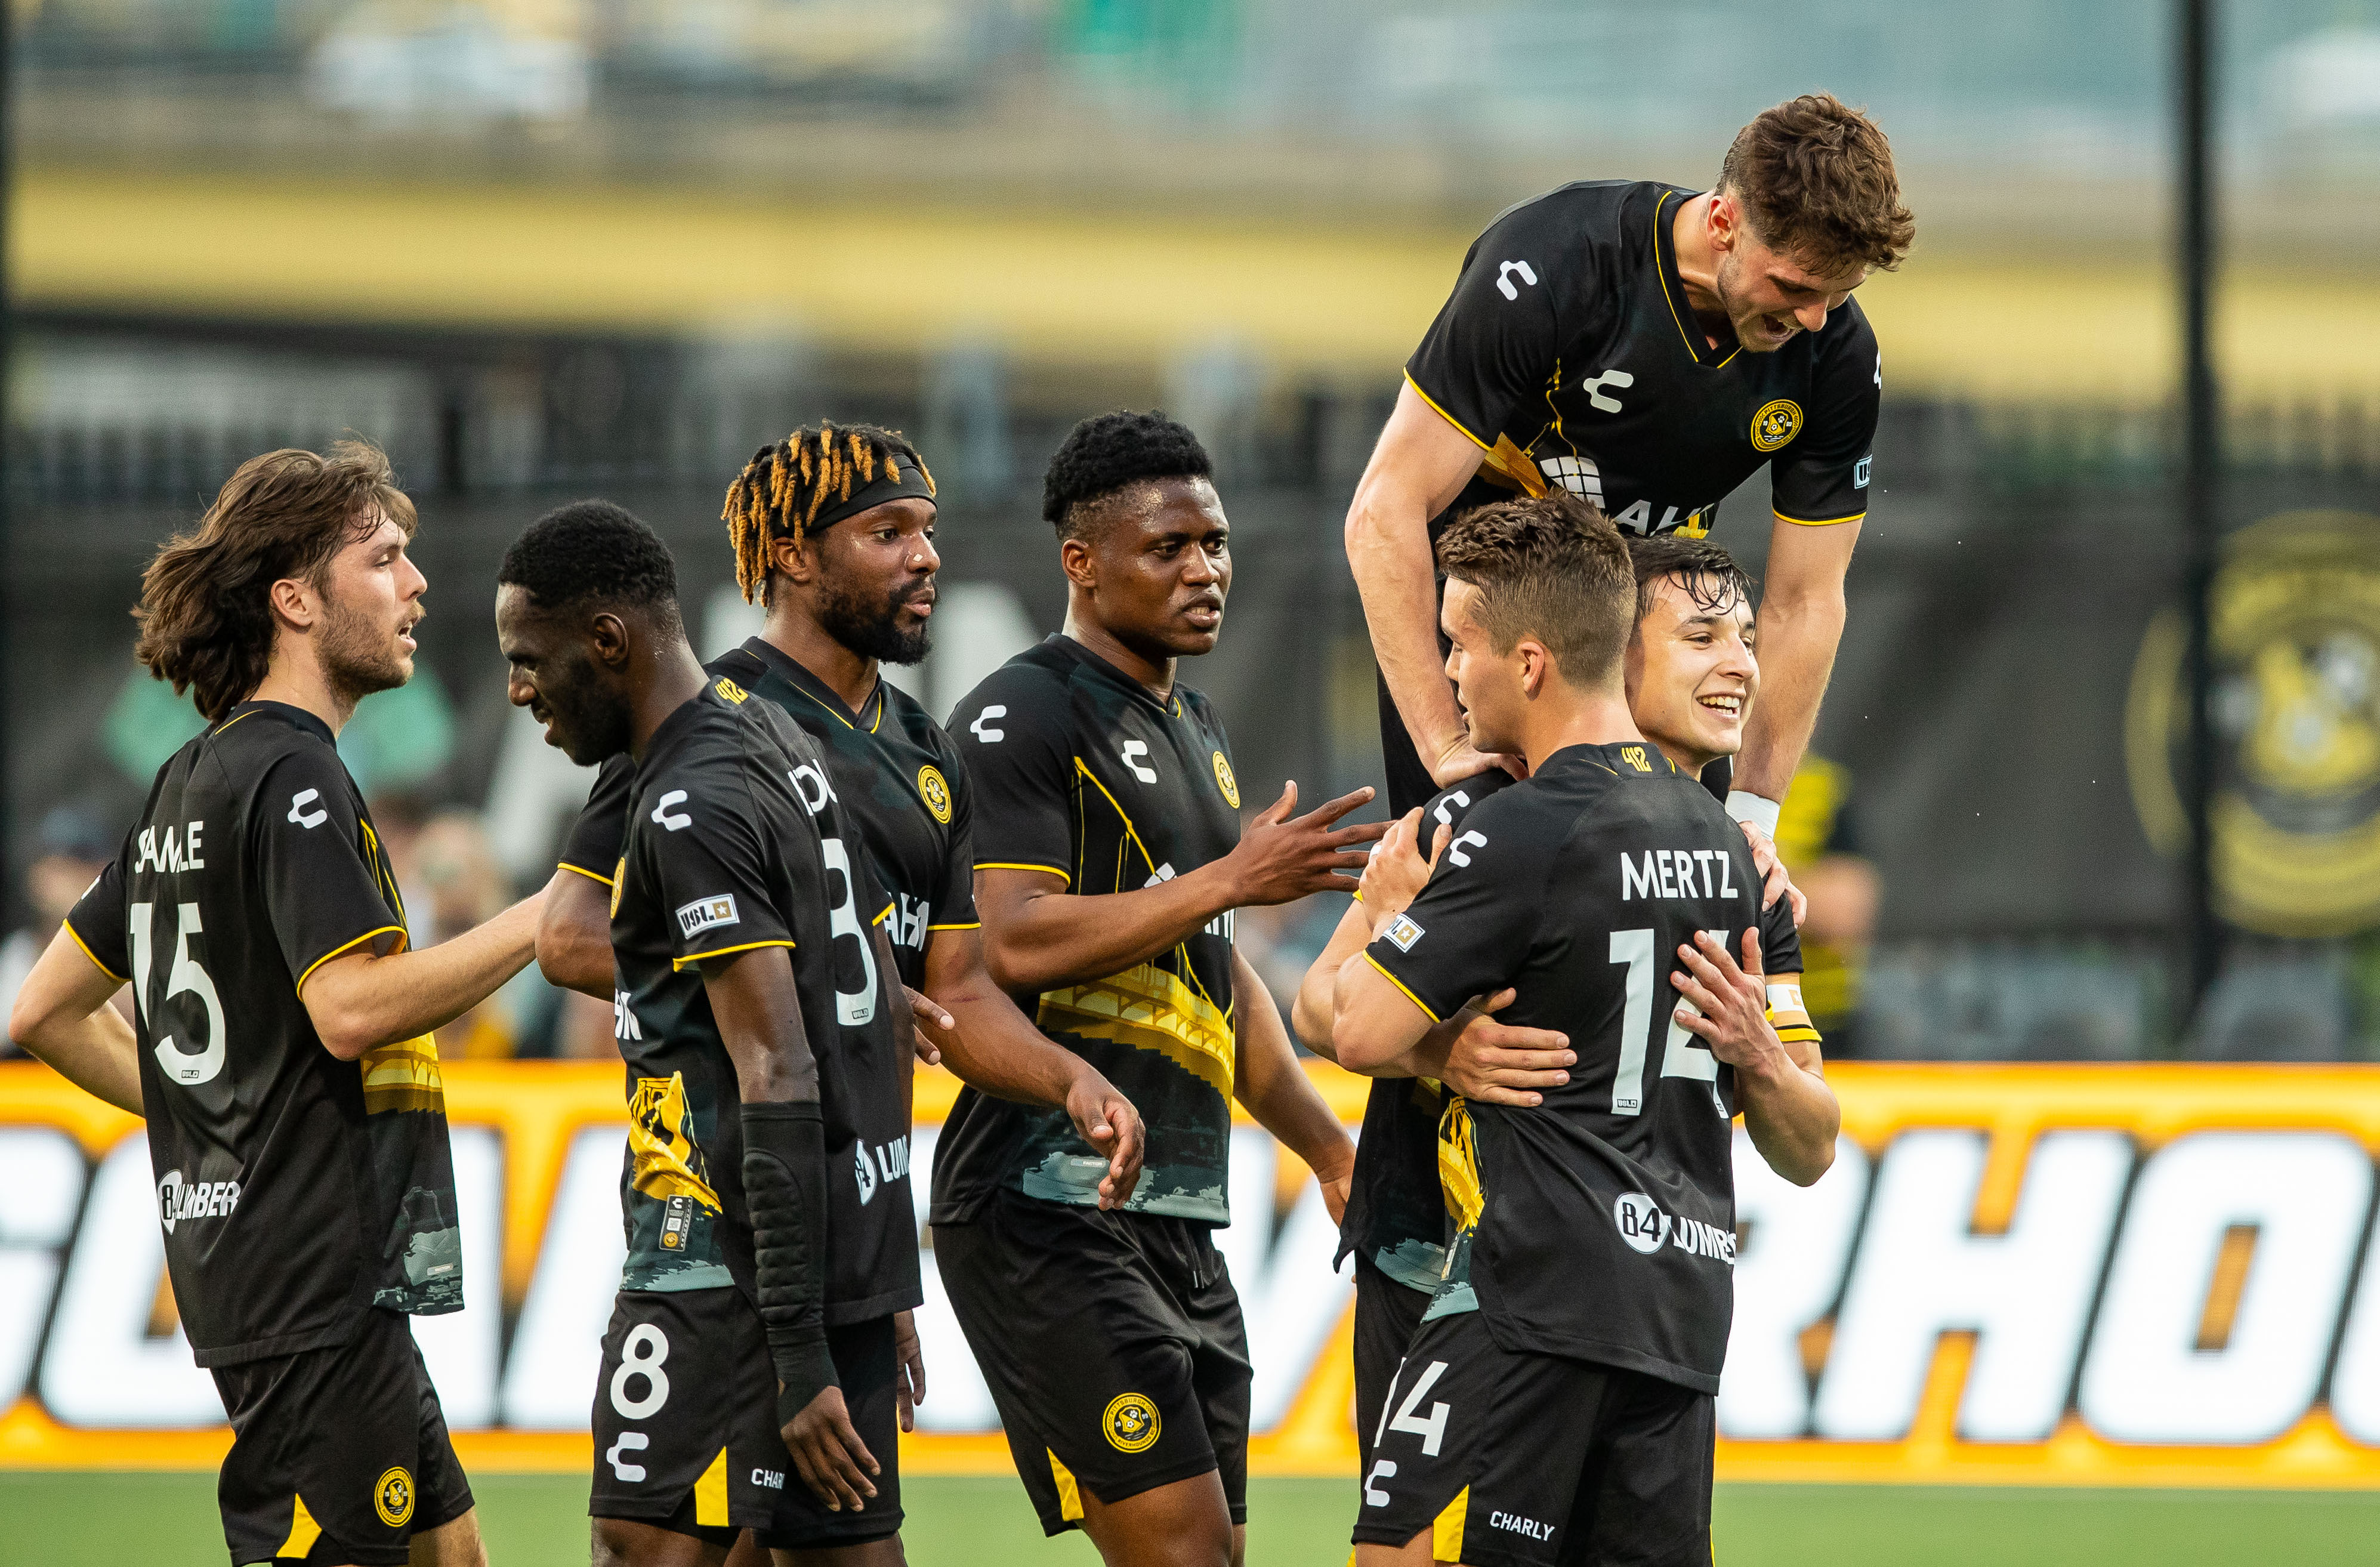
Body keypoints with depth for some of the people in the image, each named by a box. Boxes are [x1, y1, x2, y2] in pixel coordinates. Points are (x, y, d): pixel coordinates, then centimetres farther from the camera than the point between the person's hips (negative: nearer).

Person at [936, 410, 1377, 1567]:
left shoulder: (1195, 732, 22)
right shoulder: (1021, 719, -8)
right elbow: (1016, 941, -20)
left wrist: (1331, 1152, 25)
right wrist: (1232, 881, -19)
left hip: (1180, 1216, 9)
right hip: (1048, 1203, -9)